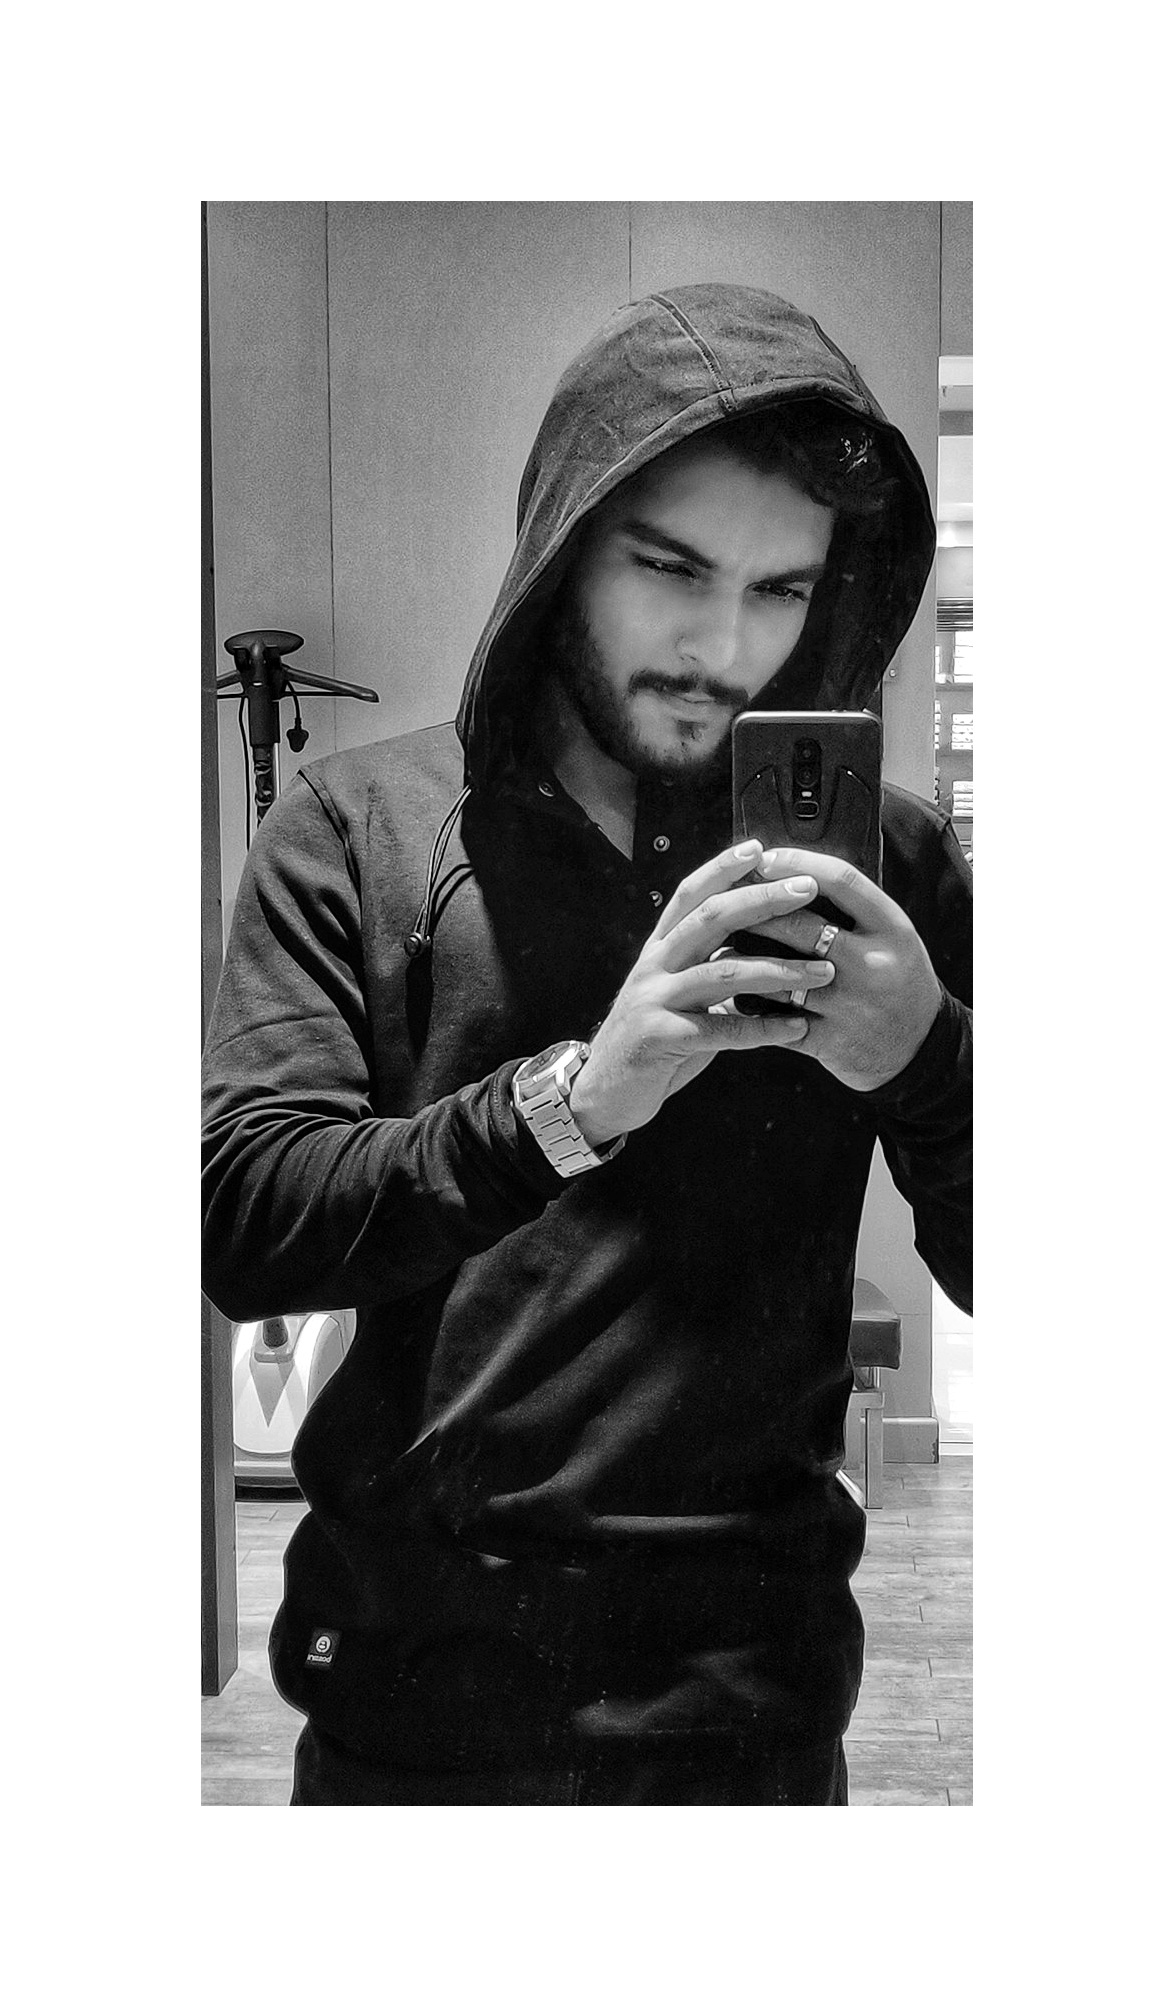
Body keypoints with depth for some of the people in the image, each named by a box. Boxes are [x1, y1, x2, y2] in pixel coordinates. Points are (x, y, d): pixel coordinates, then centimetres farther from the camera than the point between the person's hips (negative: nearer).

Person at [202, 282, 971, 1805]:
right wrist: (574, 1092, -27)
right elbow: (243, 1222, -12)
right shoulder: (360, 826, -3)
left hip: (749, 1692, 1)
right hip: (412, 1684, 0)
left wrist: (925, 1058, -23)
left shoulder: (880, 866, -1)